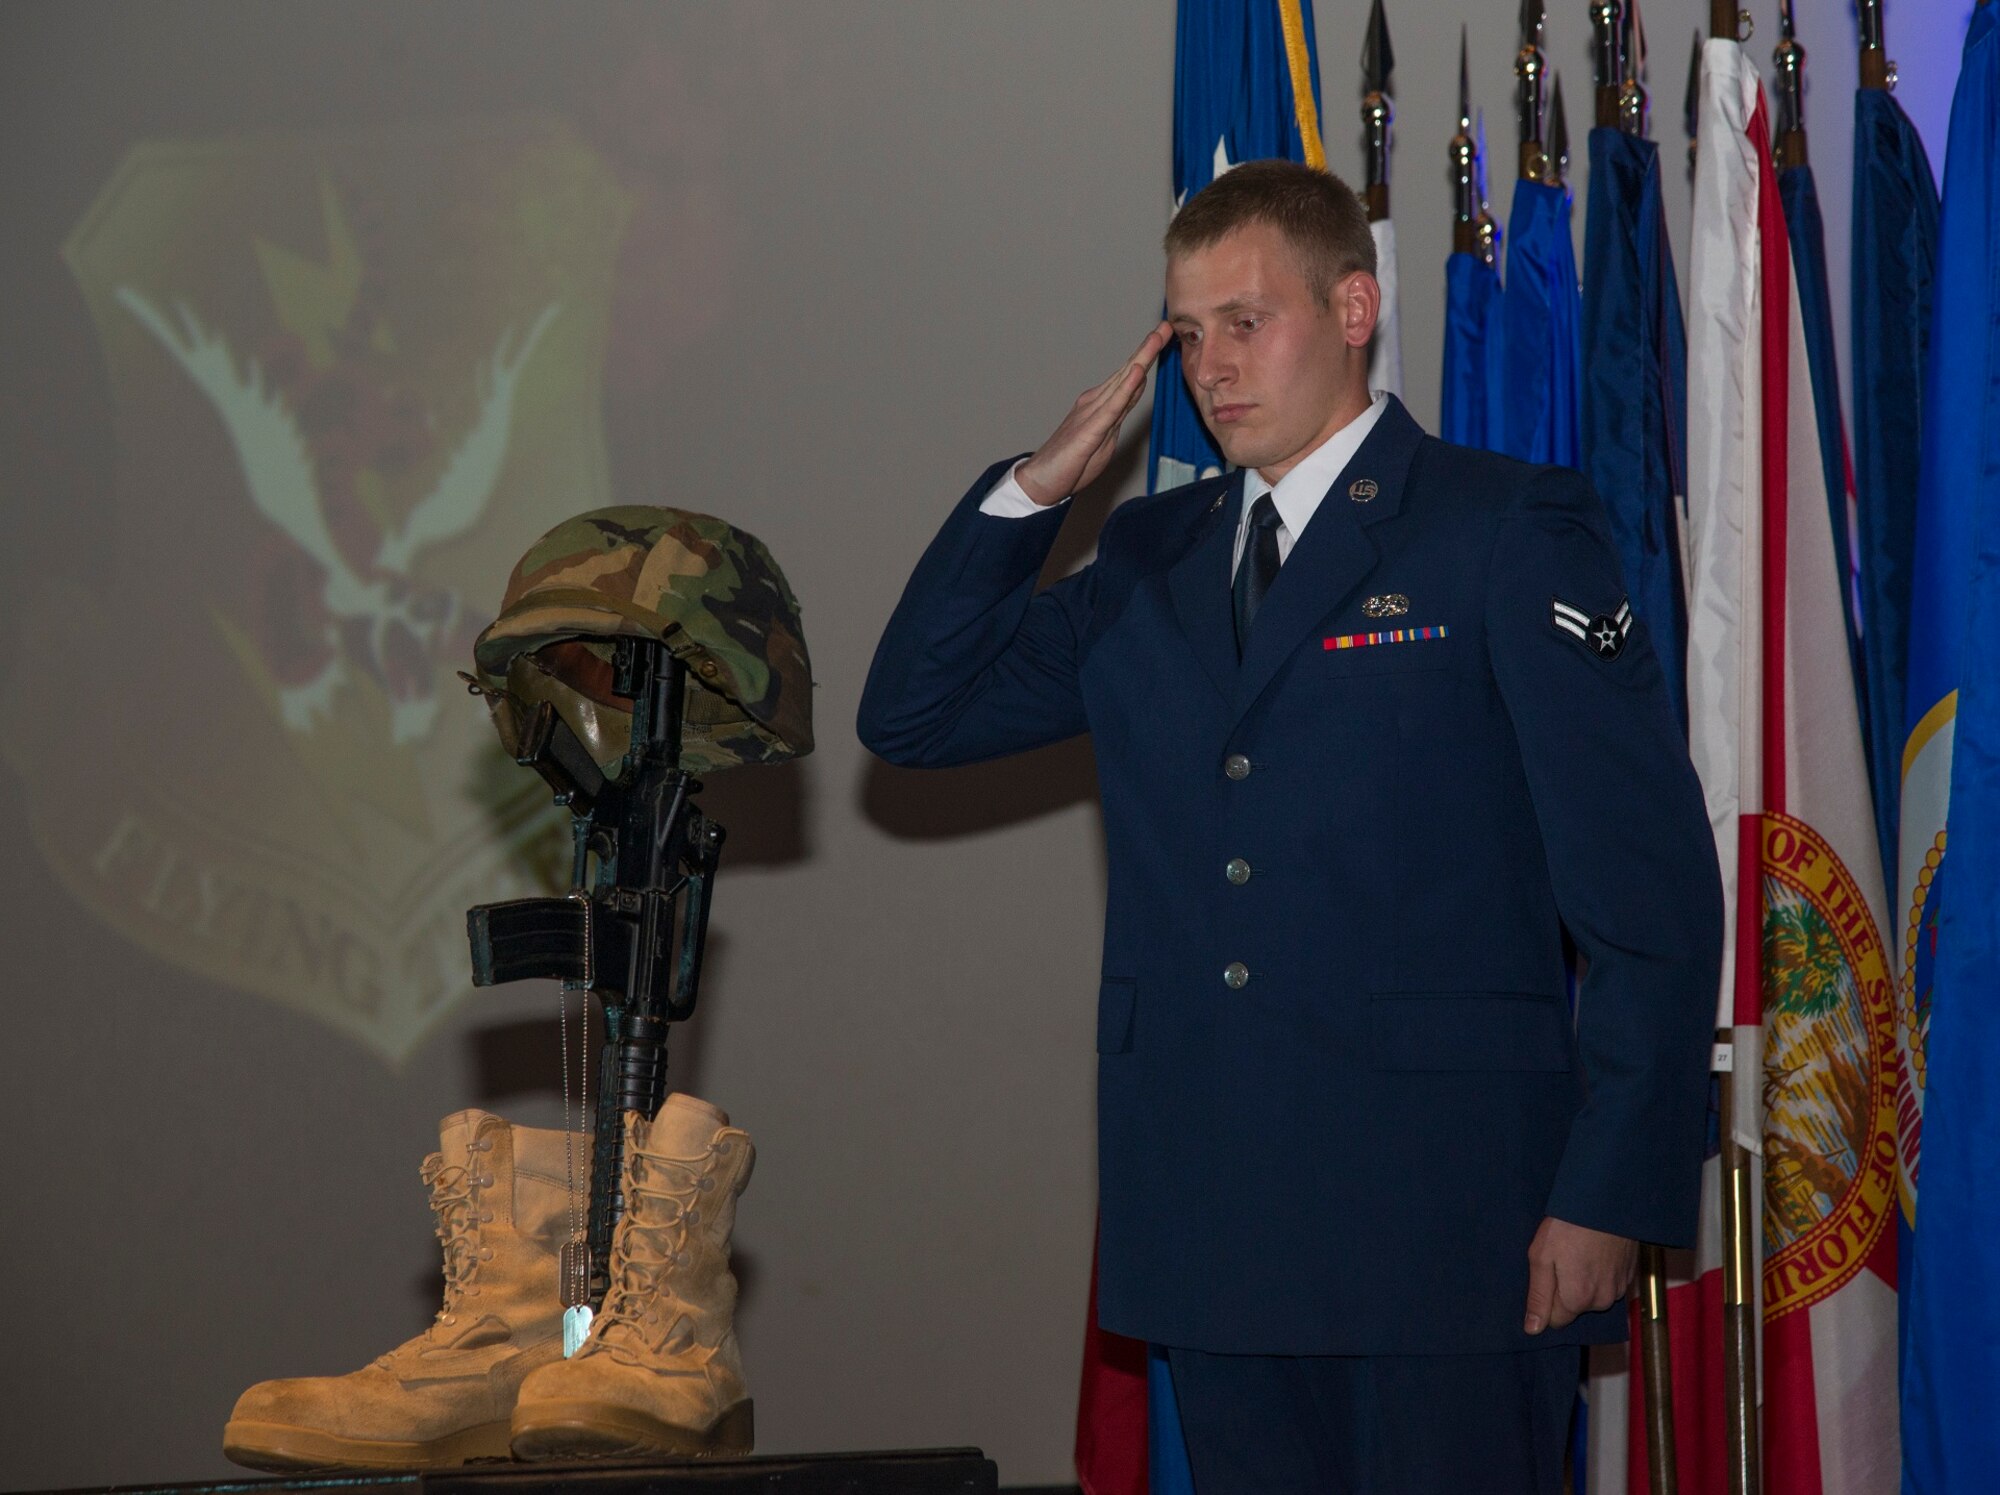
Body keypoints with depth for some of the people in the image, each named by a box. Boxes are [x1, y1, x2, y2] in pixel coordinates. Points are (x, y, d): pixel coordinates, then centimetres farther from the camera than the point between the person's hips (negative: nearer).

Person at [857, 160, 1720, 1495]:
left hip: (1446, 1217, -5)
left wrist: (1612, 1196, -12)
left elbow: (1647, 885, -6)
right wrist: (1032, 491, 3)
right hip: (1214, 1228, 5)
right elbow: (913, 717, 14)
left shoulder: (1509, 534, -2)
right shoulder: (1149, 562, 16)